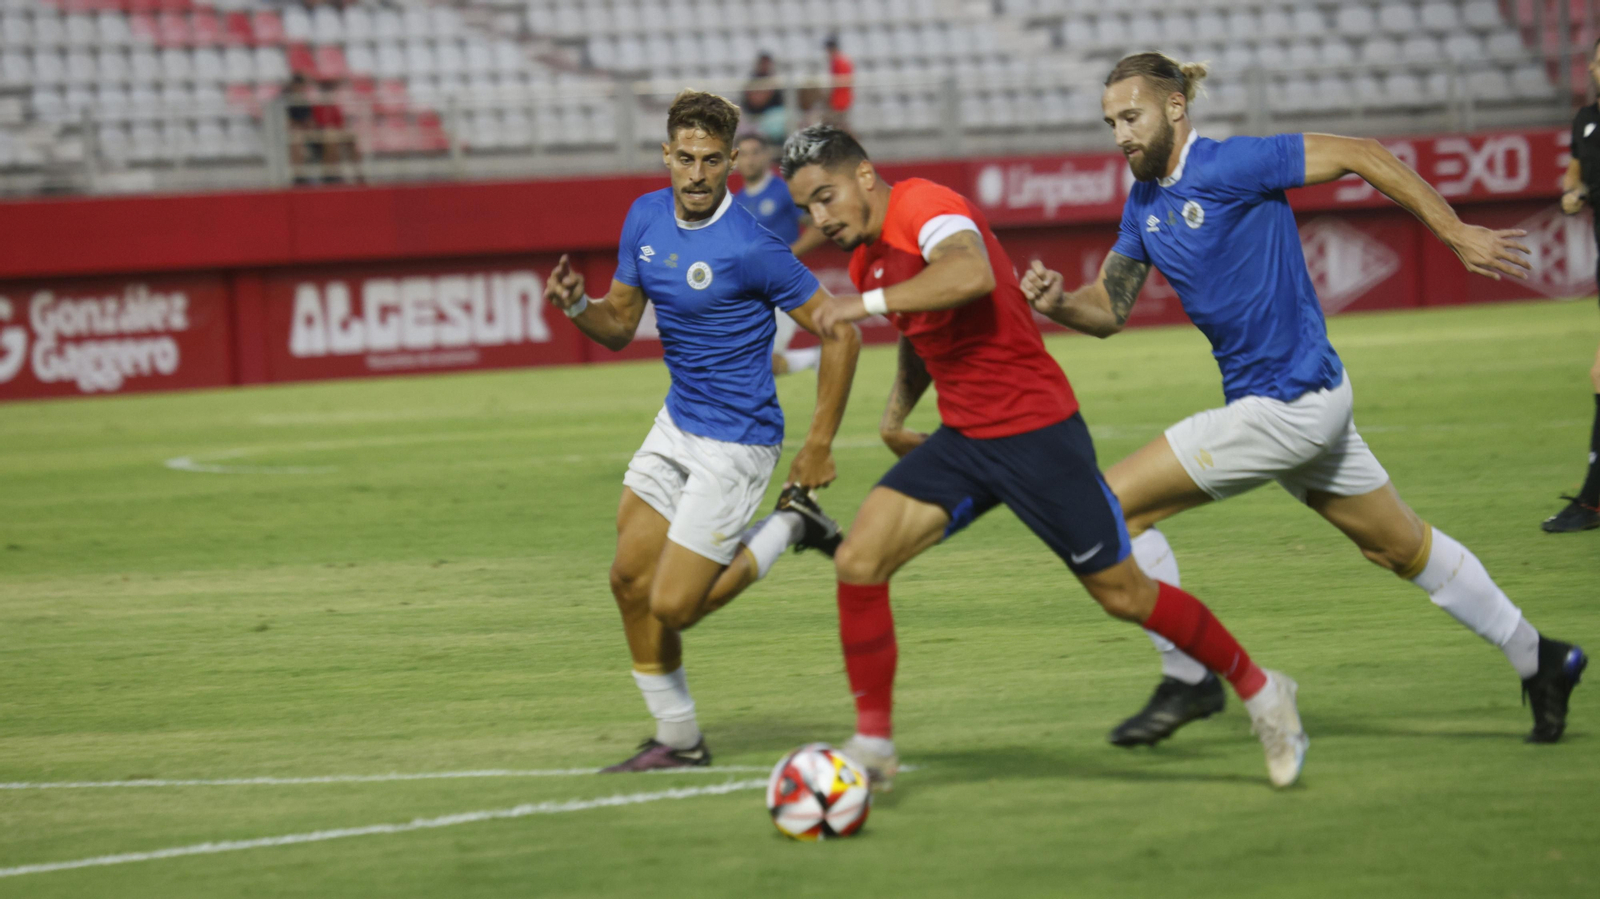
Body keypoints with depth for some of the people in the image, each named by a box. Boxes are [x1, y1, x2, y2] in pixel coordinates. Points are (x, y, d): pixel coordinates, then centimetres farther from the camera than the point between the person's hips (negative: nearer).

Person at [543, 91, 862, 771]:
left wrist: (819, 446, -15)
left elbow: (839, 334, -16)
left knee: (673, 607, -9)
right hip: (676, 425, 7)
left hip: (736, 445, -7)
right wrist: (577, 305, -13)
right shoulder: (646, 217, 1)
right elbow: (619, 327, 10)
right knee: (629, 578, 4)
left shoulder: (750, 249, -22)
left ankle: (789, 526, 12)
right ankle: (678, 740, 18)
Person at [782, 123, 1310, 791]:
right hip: (961, 439, 8)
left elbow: (971, 274, -40)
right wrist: (895, 411, 17)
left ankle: (1259, 691, 23)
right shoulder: (868, 258, 11)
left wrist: (866, 303, -37)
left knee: (1123, 595, 2)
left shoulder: (923, 206, -17)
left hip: (1036, 431, -8)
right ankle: (872, 746, -2)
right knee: (858, 561, -11)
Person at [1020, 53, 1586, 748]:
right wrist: (1057, 303, -12)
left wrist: (1457, 235, -10)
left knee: (1116, 503, -10)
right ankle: (1540, 662, 32)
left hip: (1291, 405, -9)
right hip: (1305, 404, 9)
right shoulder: (1143, 202, 9)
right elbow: (1108, 309, 11)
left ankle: (1186, 678, -2)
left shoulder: (1228, 167, -17)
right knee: (1403, 548, 20)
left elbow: (1362, 156, -13)